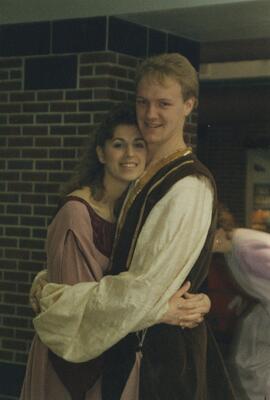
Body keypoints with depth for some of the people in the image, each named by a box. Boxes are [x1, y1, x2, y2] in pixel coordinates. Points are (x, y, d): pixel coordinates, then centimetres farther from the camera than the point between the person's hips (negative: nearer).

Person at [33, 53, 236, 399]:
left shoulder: (190, 187, -19)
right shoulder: (146, 177, 9)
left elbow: (146, 290, -22)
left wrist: (56, 301, -13)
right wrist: (47, 281, 1)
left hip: (161, 352, -8)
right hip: (130, 343, 8)